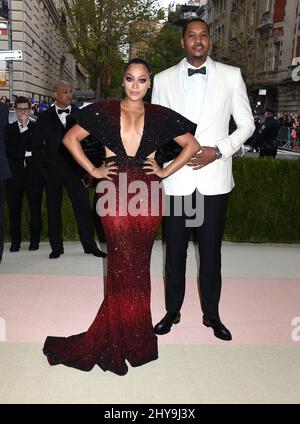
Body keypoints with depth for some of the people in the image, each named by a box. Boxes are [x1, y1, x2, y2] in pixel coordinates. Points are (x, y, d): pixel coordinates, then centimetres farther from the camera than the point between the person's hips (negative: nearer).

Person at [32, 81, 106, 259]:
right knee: (54, 209, 7)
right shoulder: (45, 117, 4)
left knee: (83, 207, -3)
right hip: (52, 171, 1)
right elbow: (37, 145, 7)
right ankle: (56, 247, 18)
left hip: (75, 169, -1)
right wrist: (43, 167, -1)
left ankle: (90, 245, 7)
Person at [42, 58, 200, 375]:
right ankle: (131, 341, 17)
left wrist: (166, 171, 5)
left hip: (147, 194, 2)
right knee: (125, 266, -2)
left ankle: (113, 340, 23)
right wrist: (93, 170, 1)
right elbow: (70, 138, 10)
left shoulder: (160, 116, 9)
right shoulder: (104, 111, 7)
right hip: (115, 194, -1)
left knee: (136, 265, 5)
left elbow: (192, 144, 15)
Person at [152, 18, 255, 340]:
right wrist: (168, 150, -5)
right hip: (176, 177, 1)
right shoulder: (163, 80, 6)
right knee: (175, 248, 9)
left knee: (211, 249, 8)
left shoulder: (231, 76, 3)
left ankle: (211, 314, 24)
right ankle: (173, 311, 25)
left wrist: (219, 150, -10)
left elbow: (246, 124, 4)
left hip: (214, 178, 0)